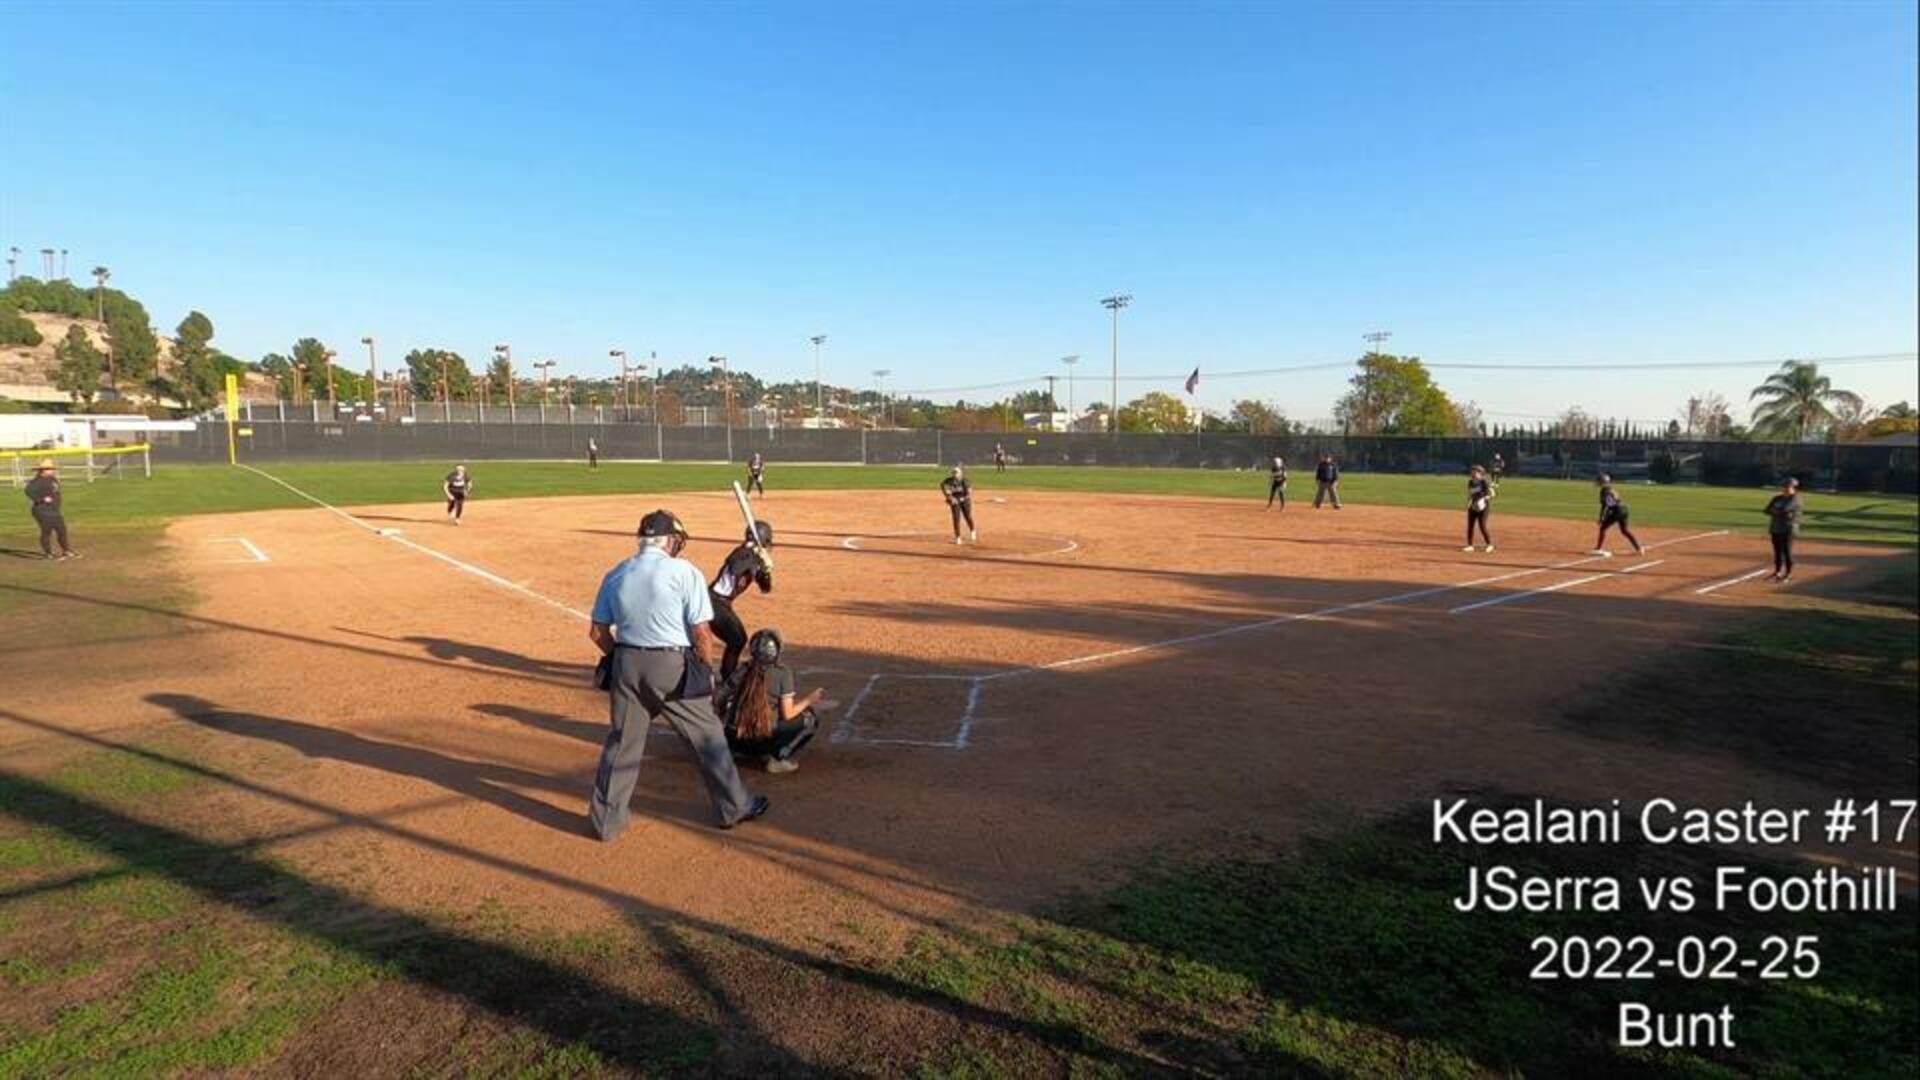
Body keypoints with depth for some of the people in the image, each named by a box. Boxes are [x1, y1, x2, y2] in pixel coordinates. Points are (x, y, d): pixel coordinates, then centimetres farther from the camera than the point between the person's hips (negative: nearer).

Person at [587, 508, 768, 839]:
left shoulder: (615, 575, 5)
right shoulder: (684, 572, -9)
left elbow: (598, 632, 7)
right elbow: (701, 632, -12)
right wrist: (707, 672, 1)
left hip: (626, 665, 5)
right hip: (673, 666, -4)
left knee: (622, 741, 16)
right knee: (707, 736, 10)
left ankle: (606, 819, 25)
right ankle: (734, 807, 22)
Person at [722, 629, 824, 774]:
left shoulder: (743, 670, 3)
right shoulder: (782, 673, -7)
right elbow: (787, 714, -7)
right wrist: (808, 700, 8)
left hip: (735, 740, 6)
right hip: (763, 739, -6)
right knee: (809, 719, 9)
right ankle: (779, 759, -3)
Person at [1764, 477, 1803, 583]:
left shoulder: (1795, 499, -8)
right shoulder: (1777, 498, 13)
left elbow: (1784, 509, -20)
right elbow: (1768, 511, 9)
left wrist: (1775, 511, -1)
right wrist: (1779, 512, -5)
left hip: (1788, 529, -6)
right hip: (1775, 529, 6)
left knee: (1787, 551, -4)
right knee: (1777, 551, 10)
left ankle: (1788, 574, 3)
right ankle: (1778, 572, 18)